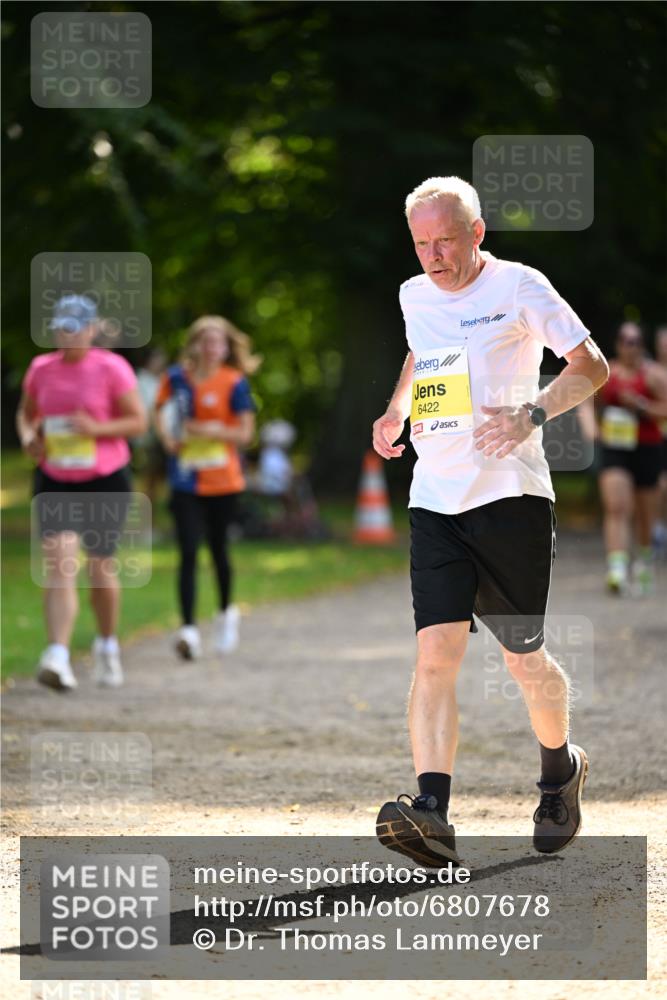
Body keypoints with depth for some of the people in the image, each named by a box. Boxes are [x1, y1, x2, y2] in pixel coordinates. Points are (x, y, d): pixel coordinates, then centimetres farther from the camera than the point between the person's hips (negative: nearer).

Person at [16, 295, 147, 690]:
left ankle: (108, 645, 34)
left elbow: (138, 421, -6)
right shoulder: (40, 369, 3)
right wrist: (28, 437, -4)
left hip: (106, 482, -2)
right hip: (55, 482, 2)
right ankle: (59, 657, -25)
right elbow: (26, 413, 18)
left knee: (101, 566, 9)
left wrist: (97, 428, -22)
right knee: (59, 563, -15)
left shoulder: (112, 368, -8)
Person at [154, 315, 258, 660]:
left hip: (223, 480, -1)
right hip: (185, 481, 1)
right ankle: (188, 628, -16)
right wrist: (166, 437, 2)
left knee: (218, 547, 14)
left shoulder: (234, 383, -7)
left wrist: (216, 431, -23)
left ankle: (226, 612, 39)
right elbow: (159, 409, 19)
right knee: (188, 552, -10)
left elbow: (245, 433, -6)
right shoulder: (176, 377, 1)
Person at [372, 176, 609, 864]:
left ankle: (560, 769, 35)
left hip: (511, 495, -4)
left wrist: (533, 413, -18)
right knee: (435, 651, -13)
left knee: (523, 658, 5)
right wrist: (396, 412, 16)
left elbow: (592, 366, -2)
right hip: (435, 499, 4)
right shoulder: (414, 296, 12)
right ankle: (431, 813, -24)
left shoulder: (518, 287, -4)